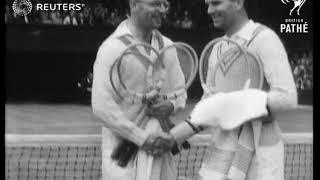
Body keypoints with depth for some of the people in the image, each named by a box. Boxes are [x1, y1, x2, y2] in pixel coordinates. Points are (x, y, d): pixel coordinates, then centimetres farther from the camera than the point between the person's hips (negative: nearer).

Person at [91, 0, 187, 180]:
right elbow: (101, 106, -16)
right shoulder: (111, 48, -11)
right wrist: (142, 137, -19)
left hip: (160, 149, 6)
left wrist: (171, 106, -9)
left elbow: (180, 92, 16)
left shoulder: (167, 46, 9)